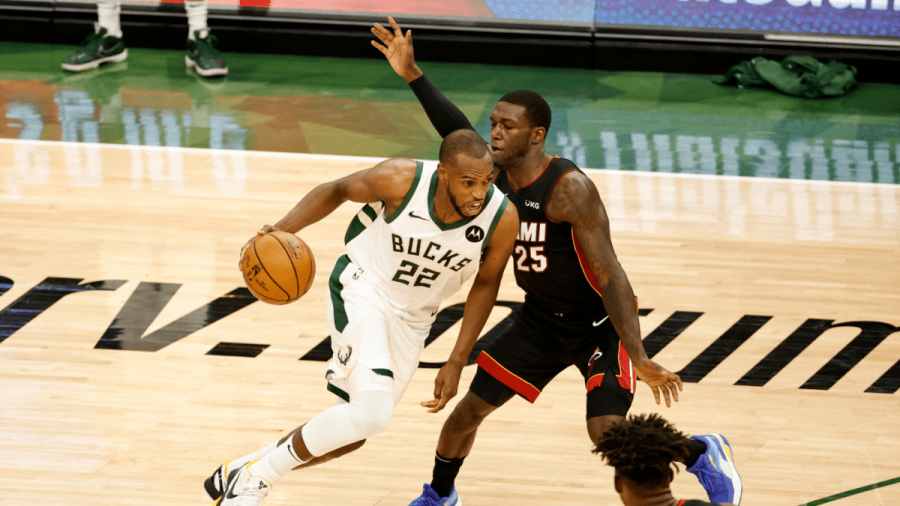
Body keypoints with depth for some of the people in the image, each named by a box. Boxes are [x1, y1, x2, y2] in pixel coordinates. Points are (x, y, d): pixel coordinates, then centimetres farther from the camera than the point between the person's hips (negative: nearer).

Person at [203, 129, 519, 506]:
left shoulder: (503, 219, -20)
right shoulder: (402, 179, -27)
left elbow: (486, 283, -2)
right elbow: (337, 191, -6)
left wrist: (457, 362, -2)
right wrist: (283, 230, -21)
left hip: (411, 319, 5)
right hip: (362, 291, -5)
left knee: (351, 434, 10)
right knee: (372, 411, -26)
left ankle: (239, 474, 31)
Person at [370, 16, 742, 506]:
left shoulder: (569, 189, -29)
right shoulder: (497, 174, -8)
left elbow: (609, 277, -31)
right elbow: (459, 134, 13)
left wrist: (638, 358, -36)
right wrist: (412, 74, 6)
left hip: (600, 323, -7)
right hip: (540, 320, 7)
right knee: (468, 411, 7)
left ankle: (700, 454, 9)